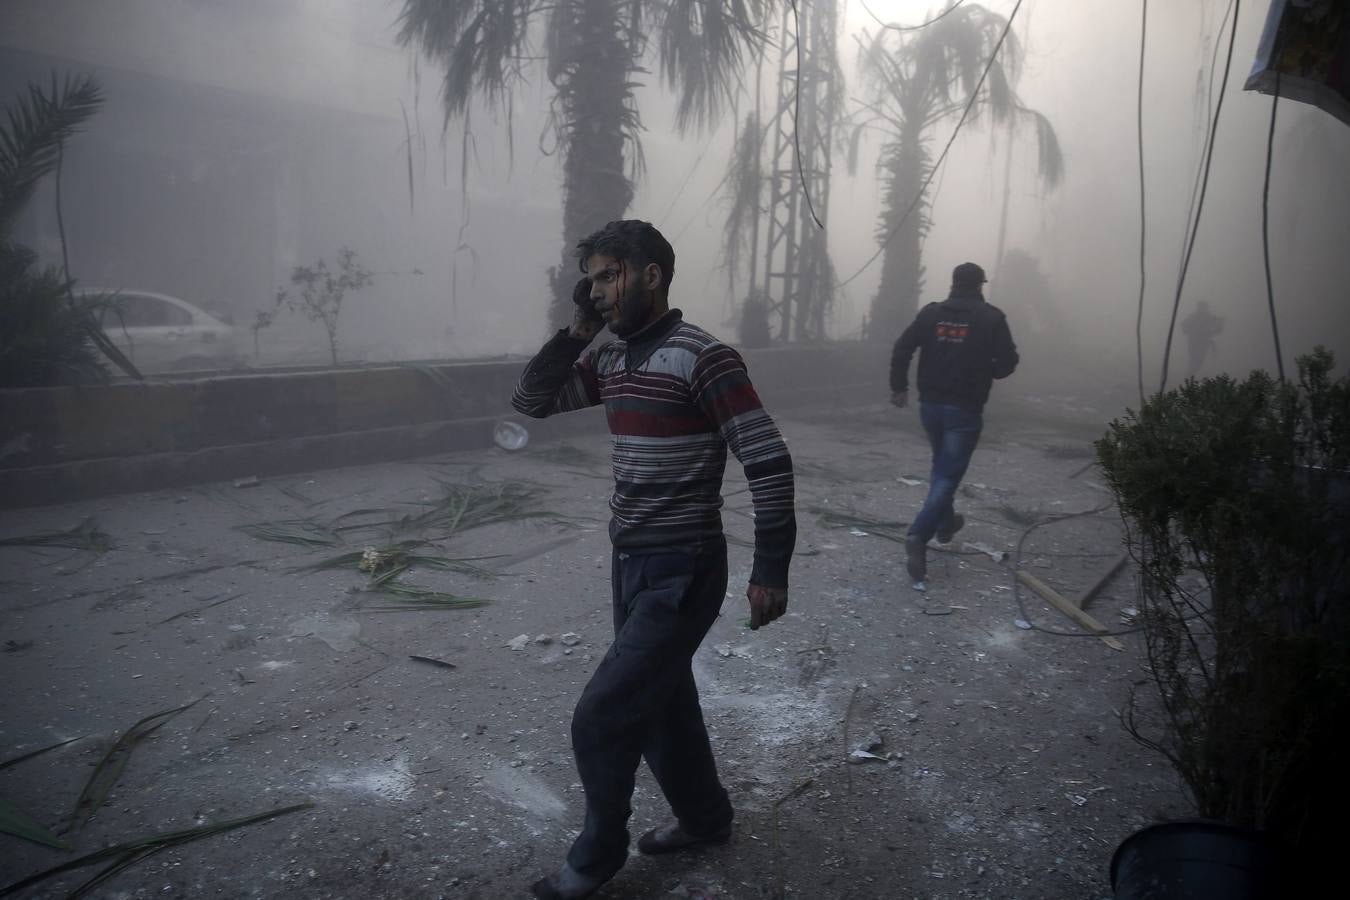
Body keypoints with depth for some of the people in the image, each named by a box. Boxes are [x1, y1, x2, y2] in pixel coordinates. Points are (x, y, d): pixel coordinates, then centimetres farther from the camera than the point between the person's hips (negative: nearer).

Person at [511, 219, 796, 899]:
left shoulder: (702, 357, -18)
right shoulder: (611, 360, 6)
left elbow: (770, 463, -18)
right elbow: (531, 402, 13)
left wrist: (771, 571, -18)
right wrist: (577, 332, 1)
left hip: (682, 572, -8)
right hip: (631, 563, 8)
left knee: (600, 720, -3)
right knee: (661, 703, 21)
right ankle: (705, 818, 43)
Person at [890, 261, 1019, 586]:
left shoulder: (931, 312, 3)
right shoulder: (991, 317, -5)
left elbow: (901, 349, -2)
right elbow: (1008, 362, -8)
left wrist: (899, 386, 7)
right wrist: (985, 371, 13)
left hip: (930, 404, 4)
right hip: (965, 409, -4)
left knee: (941, 465, 25)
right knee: (948, 475, -4)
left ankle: (945, 521, 40)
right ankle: (918, 536, -19)